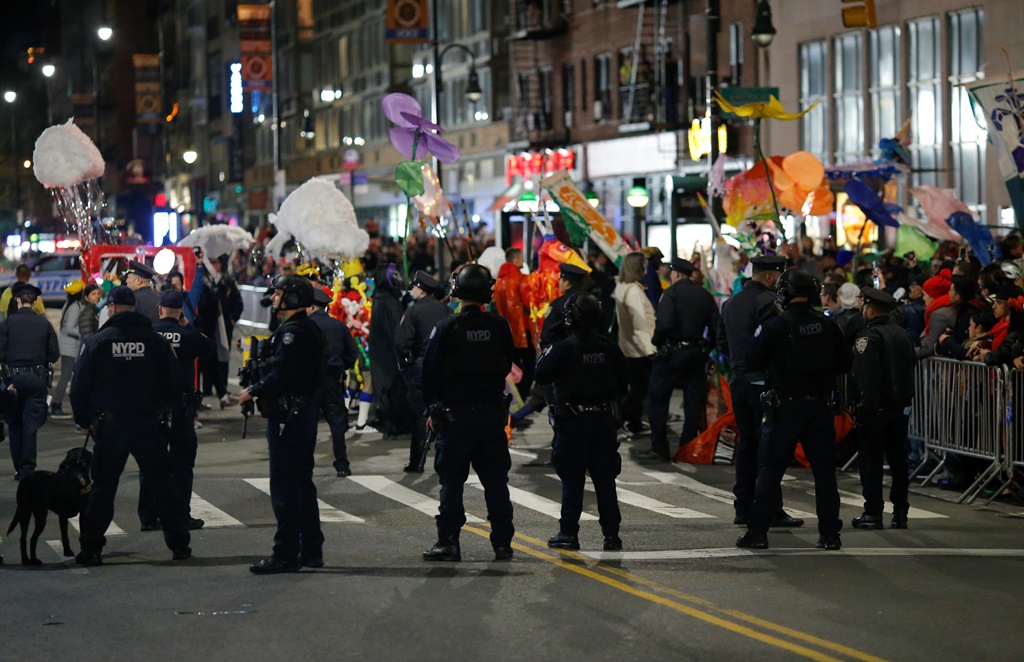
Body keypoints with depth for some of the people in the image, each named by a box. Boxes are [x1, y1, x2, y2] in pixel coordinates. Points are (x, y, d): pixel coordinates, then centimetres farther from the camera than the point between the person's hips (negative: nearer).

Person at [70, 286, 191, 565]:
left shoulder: (96, 342, -4)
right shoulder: (156, 341, -1)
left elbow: (80, 386, -3)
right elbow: (174, 384, 2)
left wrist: (84, 420, 11)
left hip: (110, 425, -1)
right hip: (148, 424, 1)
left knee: (103, 487, 7)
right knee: (161, 483, 9)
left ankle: (91, 549, 6)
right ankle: (179, 544, 8)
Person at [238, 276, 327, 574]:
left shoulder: (293, 332, -17)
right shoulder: (311, 330, 15)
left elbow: (281, 375, -24)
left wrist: (253, 391, -12)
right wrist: (259, 389, 10)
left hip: (288, 415, -11)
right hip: (305, 412, 11)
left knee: (284, 485, -7)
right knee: (302, 483, 15)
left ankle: (286, 554, -6)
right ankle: (311, 551, 20)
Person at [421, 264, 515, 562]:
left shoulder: (446, 328, -11)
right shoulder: (499, 326, -2)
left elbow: (431, 372, -6)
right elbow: (508, 365, 10)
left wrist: (434, 407, 7)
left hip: (455, 415, -3)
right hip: (492, 412, 3)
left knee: (452, 481, 3)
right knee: (496, 481, 9)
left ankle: (448, 541, 2)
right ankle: (502, 543, 11)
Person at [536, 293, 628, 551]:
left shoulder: (564, 348, -13)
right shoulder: (609, 347, 2)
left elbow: (542, 375, -11)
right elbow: (624, 380, 8)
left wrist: (544, 355, 8)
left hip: (573, 422, -4)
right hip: (604, 419, 4)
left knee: (572, 480, 2)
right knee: (605, 479, 9)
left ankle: (568, 533, 3)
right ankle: (611, 534, 9)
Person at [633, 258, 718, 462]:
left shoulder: (673, 292, -8)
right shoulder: (705, 295, 9)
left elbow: (664, 323, -21)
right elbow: (715, 327, 7)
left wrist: (657, 342, -6)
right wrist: (706, 347, 17)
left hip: (673, 351, -6)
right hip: (697, 352, 6)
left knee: (657, 399, 1)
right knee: (693, 402, 9)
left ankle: (659, 449, -2)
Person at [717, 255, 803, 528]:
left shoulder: (730, 304, 13)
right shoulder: (767, 301, -13)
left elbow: (723, 345, 17)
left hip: (738, 381, 8)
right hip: (764, 382, -8)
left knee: (746, 443, 12)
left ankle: (743, 508, 13)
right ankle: (770, 509, -4)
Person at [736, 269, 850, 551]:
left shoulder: (774, 326, -10)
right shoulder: (828, 326, 0)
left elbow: (752, 362, -7)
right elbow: (845, 364, 8)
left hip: (785, 408, -3)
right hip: (821, 406, 3)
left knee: (770, 470, 3)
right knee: (824, 470, 9)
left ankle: (758, 531, 1)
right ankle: (830, 533, 10)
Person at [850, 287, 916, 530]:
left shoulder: (868, 337, -13)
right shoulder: (902, 335, 11)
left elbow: (864, 375, -20)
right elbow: (911, 367, 16)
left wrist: (865, 405, -19)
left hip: (875, 409, -7)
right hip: (900, 407, 7)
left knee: (871, 459, -1)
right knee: (898, 459, 11)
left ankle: (873, 513, -2)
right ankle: (900, 512, 13)